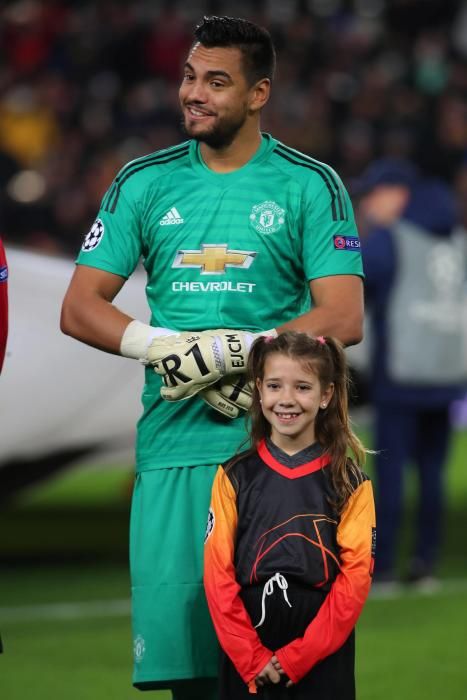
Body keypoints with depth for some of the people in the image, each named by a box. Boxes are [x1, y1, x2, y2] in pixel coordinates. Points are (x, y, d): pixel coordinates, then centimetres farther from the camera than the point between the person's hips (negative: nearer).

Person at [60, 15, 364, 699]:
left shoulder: (311, 186, 4)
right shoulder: (145, 182, 11)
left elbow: (343, 318, -4)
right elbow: (80, 309, 8)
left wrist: (234, 350, -14)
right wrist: (166, 348, -8)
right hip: (173, 444, 2)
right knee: (174, 609, -4)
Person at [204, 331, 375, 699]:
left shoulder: (350, 482, 1)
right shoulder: (234, 477, 3)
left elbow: (356, 578, -5)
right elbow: (218, 576, -1)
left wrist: (297, 658, -12)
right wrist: (253, 659, -11)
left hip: (322, 658, -1)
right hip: (246, 663, 1)